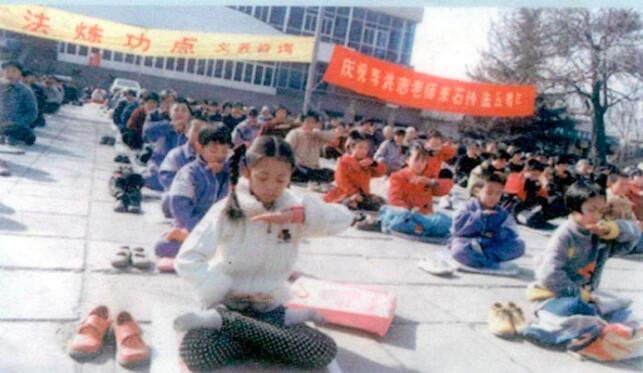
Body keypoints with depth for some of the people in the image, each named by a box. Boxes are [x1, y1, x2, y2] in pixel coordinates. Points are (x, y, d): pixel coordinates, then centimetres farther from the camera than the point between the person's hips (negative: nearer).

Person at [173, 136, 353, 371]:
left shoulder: (294, 210, -2)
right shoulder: (227, 210, -10)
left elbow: (344, 217, -13)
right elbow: (187, 260, -15)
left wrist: (296, 215, -25)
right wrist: (225, 290, -21)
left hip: (270, 309, 3)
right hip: (227, 305, -3)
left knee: (324, 352, -20)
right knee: (196, 354, -31)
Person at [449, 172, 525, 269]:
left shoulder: (503, 214, 8)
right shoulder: (469, 207, 0)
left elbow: (511, 234, -2)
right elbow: (457, 227, -14)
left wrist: (495, 234, -21)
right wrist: (480, 216, -18)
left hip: (492, 246, 4)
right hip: (469, 244, -4)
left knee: (519, 245, -19)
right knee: (459, 250, -37)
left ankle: (481, 255, -28)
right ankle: (493, 264, -28)